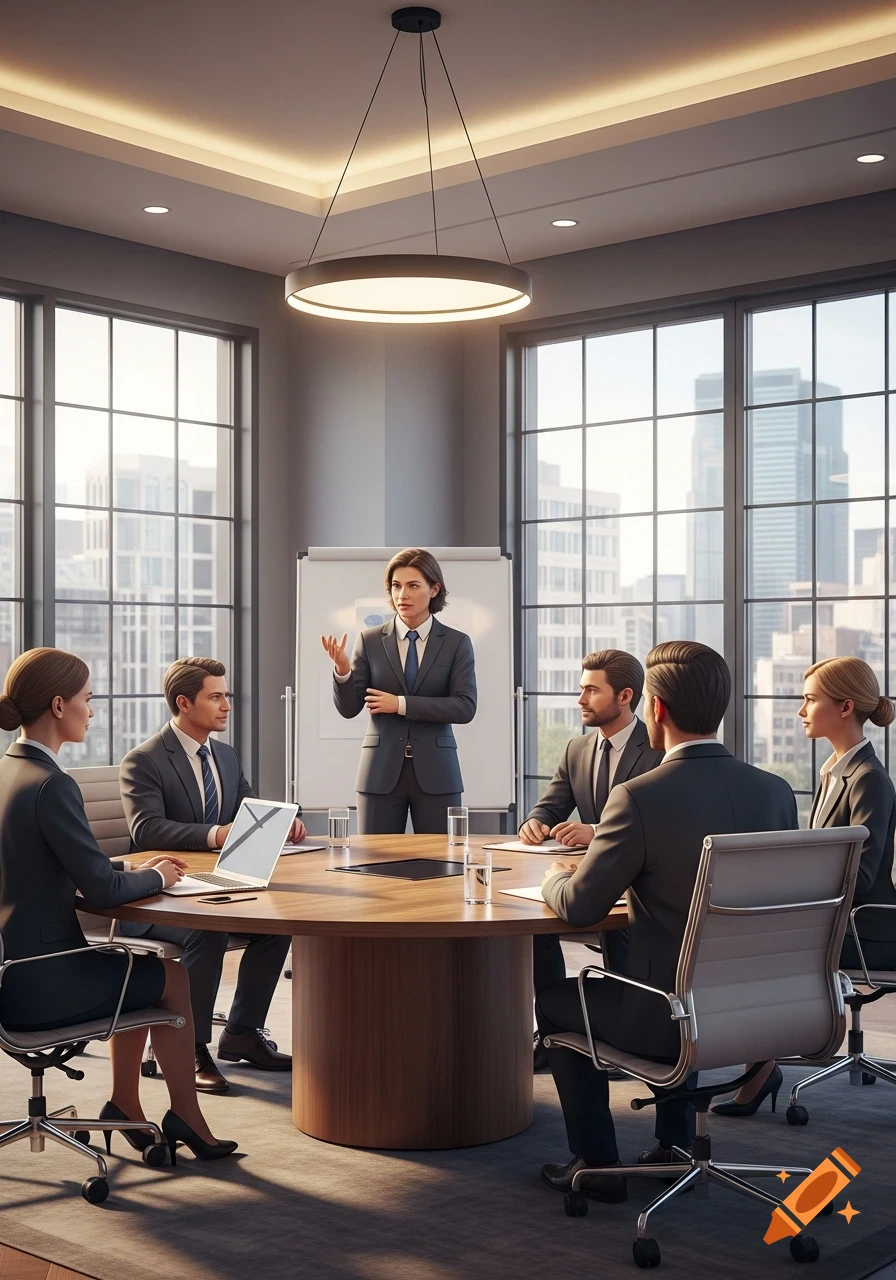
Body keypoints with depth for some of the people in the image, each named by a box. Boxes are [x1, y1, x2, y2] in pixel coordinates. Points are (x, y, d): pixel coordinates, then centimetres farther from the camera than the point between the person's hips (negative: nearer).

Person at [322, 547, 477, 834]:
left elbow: (465, 708, -7)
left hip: (435, 772, 0)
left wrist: (402, 704, -13)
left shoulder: (456, 643, 3)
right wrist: (342, 670, -17)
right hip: (381, 771, 0)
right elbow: (349, 708, 2)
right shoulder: (370, 640, 4)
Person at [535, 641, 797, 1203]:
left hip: (670, 1019, -5)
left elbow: (580, 908, -11)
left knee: (557, 1001, 23)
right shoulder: (777, 792, -4)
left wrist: (557, 877, 12)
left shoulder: (639, 798, -21)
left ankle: (597, 1163, 27)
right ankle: (675, 1147, 39)